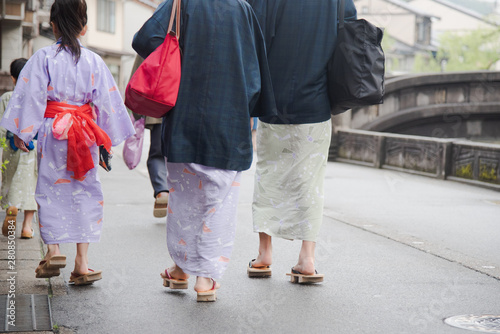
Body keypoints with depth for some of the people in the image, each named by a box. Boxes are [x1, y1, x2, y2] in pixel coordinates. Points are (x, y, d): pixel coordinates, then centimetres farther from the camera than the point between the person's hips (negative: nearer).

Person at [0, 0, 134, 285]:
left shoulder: (43, 58, -4)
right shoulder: (94, 61, 1)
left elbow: (30, 96, -6)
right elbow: (108, 101, 4)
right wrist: (109, 139, 12)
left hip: (51, 133, -1)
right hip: (85, 134, 1)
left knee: (51, 191, 10)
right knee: (85, 193, 5)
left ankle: (53, 250, -2)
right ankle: (82, 264, 5)